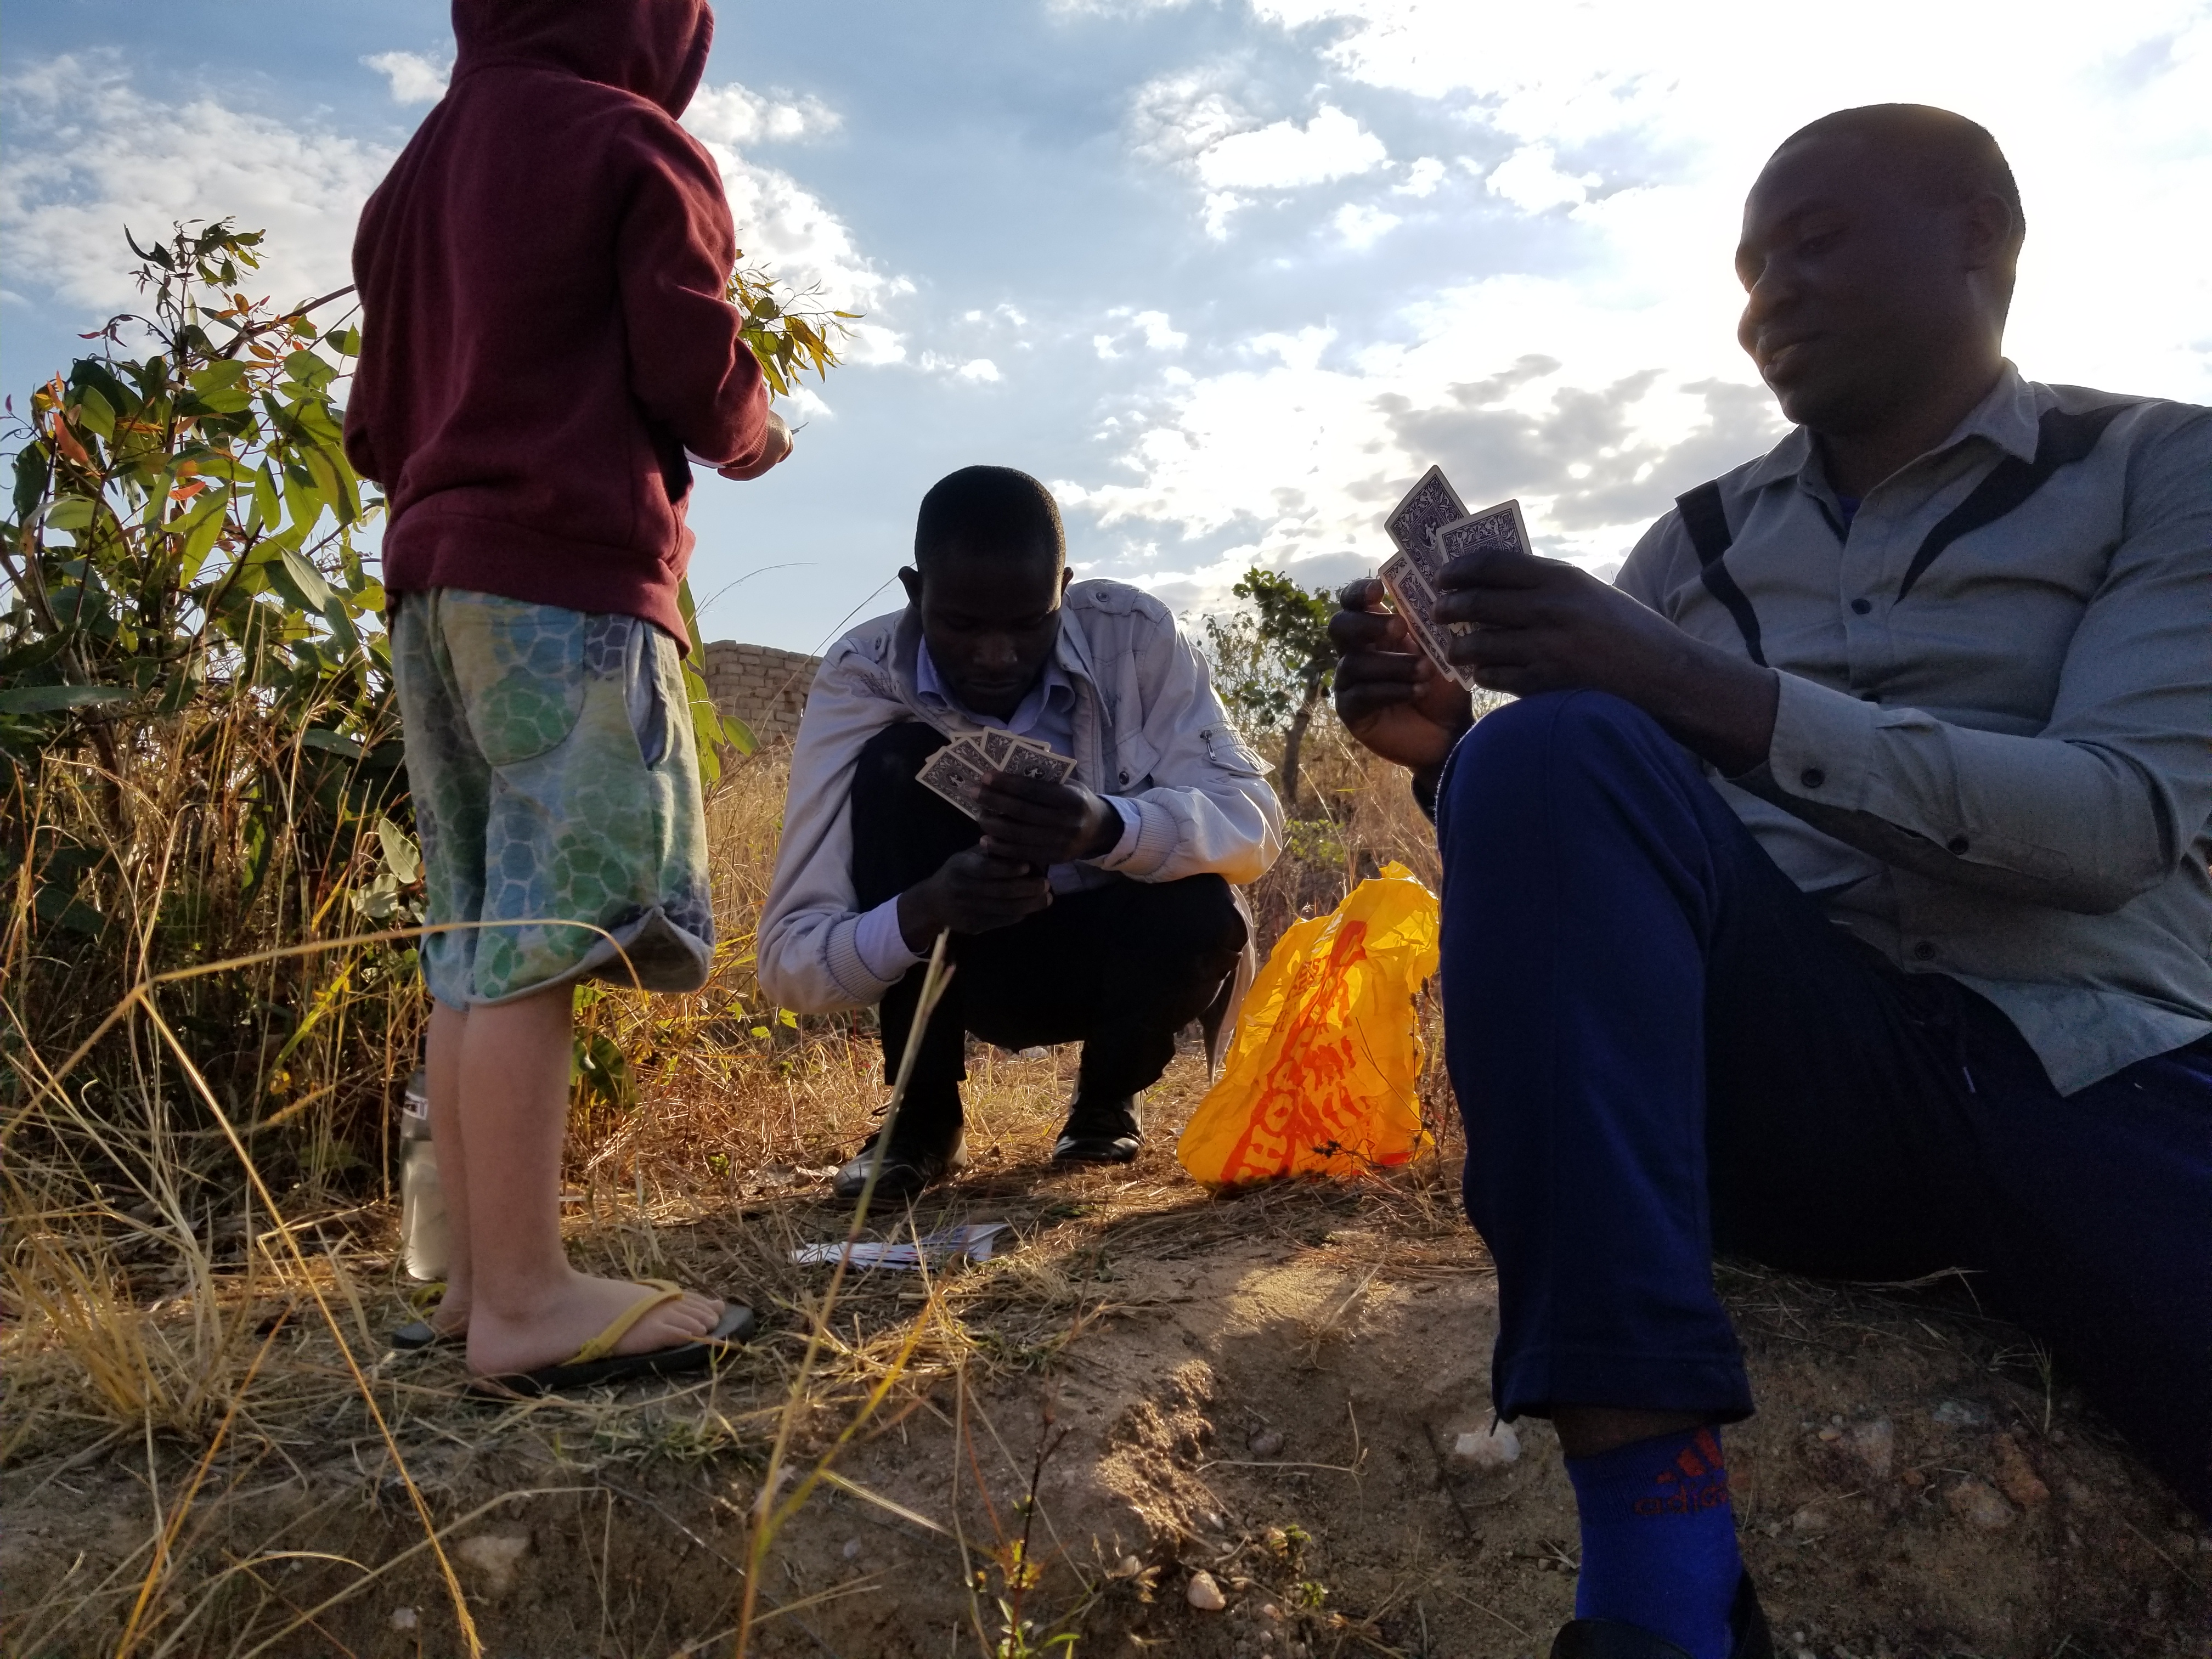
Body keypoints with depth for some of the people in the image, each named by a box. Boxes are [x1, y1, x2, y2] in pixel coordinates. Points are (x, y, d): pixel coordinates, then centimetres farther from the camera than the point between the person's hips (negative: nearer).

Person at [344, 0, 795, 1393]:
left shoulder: (419, 169, 22)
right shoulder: (631, 145, 0)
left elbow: (377, 421, 20)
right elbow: (696, 375, -8)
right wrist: (752, 439, 12)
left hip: (433, 570, 8)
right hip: (570, 573, -8)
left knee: (478, 938, 6)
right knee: (551, 927, -12)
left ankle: (479, 1274, 9)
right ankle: (524, 1296, -13)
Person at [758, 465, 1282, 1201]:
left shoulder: (1133, 634, -21)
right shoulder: (861, 679, -23)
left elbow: (1255, 821, -27)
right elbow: (791, 956, -26)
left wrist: (1108, 827, -47)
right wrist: (919, 916, -48)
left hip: (1125, 949, 1)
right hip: (975, 962, 0)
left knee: (1202, 914, -33)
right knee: (895, 766, -27)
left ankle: (1107, 1098, 2)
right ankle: (922, 1116, -12)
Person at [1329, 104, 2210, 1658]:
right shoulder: (1699, 540, 17)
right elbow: (1569, 831, 13)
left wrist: (1713, 695, -19)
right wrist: (1450, 745, -9)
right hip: (1791, 1071, 3)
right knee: (1552, 751, -26)